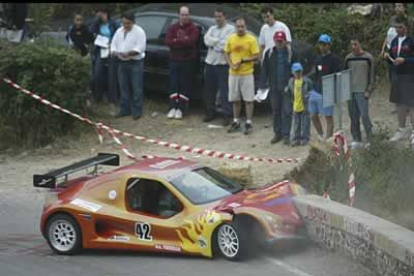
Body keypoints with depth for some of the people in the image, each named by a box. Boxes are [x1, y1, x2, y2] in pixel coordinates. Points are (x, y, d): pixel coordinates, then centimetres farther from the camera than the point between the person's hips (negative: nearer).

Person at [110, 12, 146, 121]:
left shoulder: (139, 32, -9)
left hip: (135, 63, -6)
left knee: (137, 88, -5)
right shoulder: (119, 31, 12)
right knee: (123, 87, 11)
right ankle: (125, 110, 20)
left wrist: (128, 53, -28)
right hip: (122, 63, 6)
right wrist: (114, 51, -9)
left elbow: (140, 47, -17)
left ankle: (137, 111, -2)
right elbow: (113, 44, 14)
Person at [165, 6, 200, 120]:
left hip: (188, 61, -3)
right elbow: (168, 41, -7)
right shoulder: (173, 28, 9)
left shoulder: (194, 29, -3)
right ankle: (173, 108, 4)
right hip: (174, 60, 3)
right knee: (173, 85, 1)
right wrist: (183, 42, -16)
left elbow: (190, 41, -22)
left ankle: (180, 109, 1)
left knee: (185, 85, -2)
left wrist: (176, 41, -13)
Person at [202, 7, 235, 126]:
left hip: (223, 64, -6)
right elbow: (207, 40, -2)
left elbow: (226, 45, -15)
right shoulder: (212, 29, 15)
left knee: (225, 91, -7)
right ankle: (210, 112, 22)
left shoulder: (231, 29, -3)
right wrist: (219, 41, -12)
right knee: (209, 90, 11)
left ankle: (227, 115, -4)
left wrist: (213, 42, -5)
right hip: (210, 62, 6)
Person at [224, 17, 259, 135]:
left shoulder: (251, 39, -6)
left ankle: (249, 123, 3)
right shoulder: (231, 39, 6)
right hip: (233, 73, 4)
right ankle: (236, 122, 20)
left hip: (247, 73, -4)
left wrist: (242, 61, -16)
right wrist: (231, 64, -5)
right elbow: (226, 53, 11)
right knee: (235, 99, 11)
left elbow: (256, 56, -8)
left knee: (248, 99, -1)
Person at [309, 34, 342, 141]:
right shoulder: (318, 59, 13)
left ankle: (328, 139, 5)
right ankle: (321, 136, 26)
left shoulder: (334, 59, -9)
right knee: (313, 115, 10)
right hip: (316, 92, 7)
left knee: (328, 116, 0)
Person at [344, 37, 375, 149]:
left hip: (362, 92, -5)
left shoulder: (368, 58, -1)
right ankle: (357, 140, 10)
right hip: (350, 92, 5)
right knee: (353, 117, 5)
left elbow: (372, 75, -2)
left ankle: (371, 139, -3)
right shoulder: (348, 58, 11)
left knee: (364, 115, -12)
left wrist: (369, 91, -9)